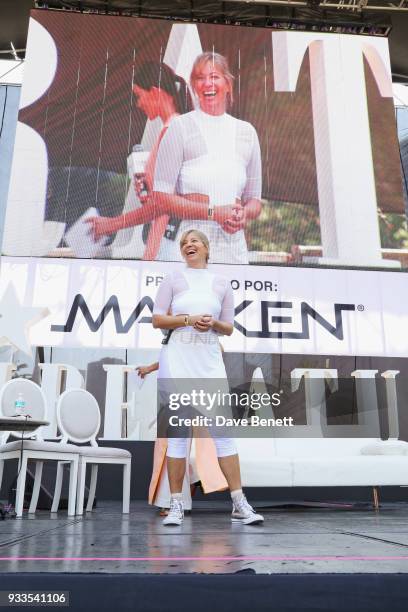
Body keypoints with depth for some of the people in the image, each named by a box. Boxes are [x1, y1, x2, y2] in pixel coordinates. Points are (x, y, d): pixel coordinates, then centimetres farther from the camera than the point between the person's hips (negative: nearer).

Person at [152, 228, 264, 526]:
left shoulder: (222, 283, 13)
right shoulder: (173, 278, 9)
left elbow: (229, 328, 14)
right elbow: (157, 319, 3)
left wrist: (213, 323, -7)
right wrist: (189, 319, -11)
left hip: (210, 361, 1)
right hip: (176, 359, -1)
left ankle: (240, 504, 4)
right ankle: (176, 506, 9)